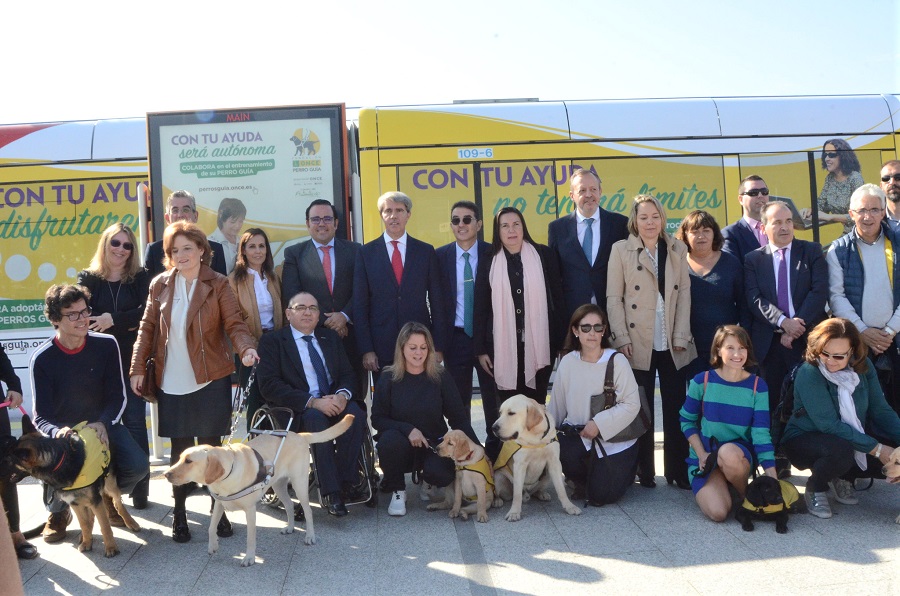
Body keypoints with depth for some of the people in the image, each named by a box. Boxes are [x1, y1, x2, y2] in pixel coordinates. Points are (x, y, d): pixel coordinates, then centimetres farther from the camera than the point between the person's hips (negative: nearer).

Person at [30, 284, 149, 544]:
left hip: (103, 424, 1)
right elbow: (41, 416, -11)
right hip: (62, 430, -1)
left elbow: (118, 396, -4)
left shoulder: (106, 345, -11)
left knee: (137, 466, -23)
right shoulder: (42, 358, -14)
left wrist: (103, 423, -23)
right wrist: (57, 432, -34)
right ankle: (58, 512, 8)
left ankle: (109, 496, 16)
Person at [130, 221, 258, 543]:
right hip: (172, 383, 2)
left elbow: (234, 324, -5)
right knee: (180, 448, 7)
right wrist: (138, 368, 3)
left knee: (211, 446, 4)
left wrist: (246, 347, -24)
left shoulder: (217, 284, 0)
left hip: (210, 381, -2)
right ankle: (179, 512, 18)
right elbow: (147, 328, 8)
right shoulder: (160, 285, 6)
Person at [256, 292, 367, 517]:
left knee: (355, 412, -29)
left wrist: (342, 394, -13)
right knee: (316, 419, -36)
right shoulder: (272, 341, 4)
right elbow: (270, 386, -9)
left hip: (334, 402, 4)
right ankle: (331, 491, -34)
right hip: (297, 410, -4)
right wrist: (313, 402, -20)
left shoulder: (330, 337, 20)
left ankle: (346, 480, -22)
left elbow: (347, 373, 13)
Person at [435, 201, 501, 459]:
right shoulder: (439, 256, 2)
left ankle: (495, 451, 22)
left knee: (494, 398, 8)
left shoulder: (493, 254, -3)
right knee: (459, 399, 9)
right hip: (456, 338, 1)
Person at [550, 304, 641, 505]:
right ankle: (583, 481, 6)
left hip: (614, 438, -2)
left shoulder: (617, 361, -11)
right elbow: (556, 405, 4)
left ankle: (625, 468, 25)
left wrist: (599, 423, -20)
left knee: (600, 496, -11)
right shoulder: (568, 362, -2)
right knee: (560, 449, -30)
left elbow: (632, 404, -14)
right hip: (577, 435, 2)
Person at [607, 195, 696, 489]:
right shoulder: (621, 250, 2)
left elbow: (684, 293, 6)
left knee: (676, 409, 3)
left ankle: (677, 471, 14)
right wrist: (622, 338, -8)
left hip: (672, 344, 2)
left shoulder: (677, 249, 10)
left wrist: (681, 336, -3)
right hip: (638, 343, -2)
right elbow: (614, 297, -1)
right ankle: (644, 472, 14)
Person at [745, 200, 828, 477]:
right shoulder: (753, 259, 10)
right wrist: (783, 322, -16)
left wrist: (798, 326, -12)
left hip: (807, 338, -1)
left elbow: (819, 292, -3)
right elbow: (755, 300, -2)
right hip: (769, 342, 1)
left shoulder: (812, 252, 8)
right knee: (775, 405, 4)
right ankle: (779, 465, 14)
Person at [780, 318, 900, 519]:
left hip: (854, 437, 6)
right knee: (841, 450, -37)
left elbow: (881, 410, -5)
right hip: (805, 440, -6)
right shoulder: (808, 374, -23)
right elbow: (829, 425, -26)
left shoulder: (863, 367, -5)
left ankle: (844, 478, 11)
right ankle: (815, 489, -5)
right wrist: (875, 448, -28)